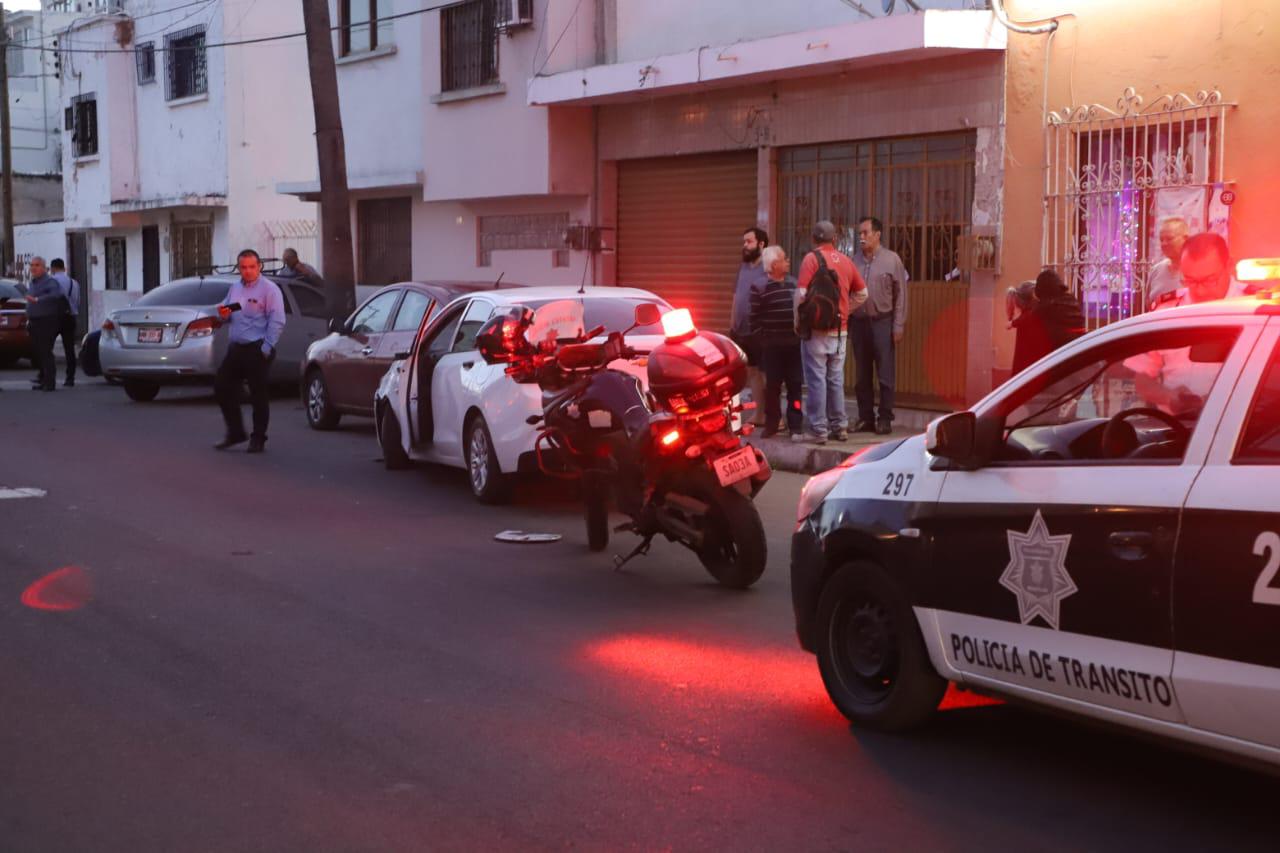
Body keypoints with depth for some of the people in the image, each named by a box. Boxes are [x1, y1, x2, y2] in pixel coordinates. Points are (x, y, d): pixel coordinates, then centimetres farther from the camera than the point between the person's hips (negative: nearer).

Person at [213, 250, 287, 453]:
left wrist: (266, 348, -18)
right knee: (221, 386, 6)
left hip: (257, 349, -8)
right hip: (235, 348, 8)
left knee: (259, 394, -2)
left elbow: (277, 321, -13)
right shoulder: (235, 288, 16)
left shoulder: (269, 289, -7)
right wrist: (224, 315, 0)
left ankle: (258, 439, 7)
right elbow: (228, 315, 25)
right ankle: (235, 432, 18)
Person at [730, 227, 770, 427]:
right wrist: (732, 325, 18)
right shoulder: (743, 267, 14)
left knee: (766, 373, -5)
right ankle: (758, 414, 18)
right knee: (752, 372, 12)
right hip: (743, 330, 8)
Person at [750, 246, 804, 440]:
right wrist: (762, 340, -8)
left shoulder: (794, 284, 10)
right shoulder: (760, 288, -3)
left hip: (794, 345, 3)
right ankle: (771, 424, 16)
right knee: (772, 387, 3)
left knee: (795, 386, 2)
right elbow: (755, 318, -4)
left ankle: (795, 426, 7)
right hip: (772, 347, -3)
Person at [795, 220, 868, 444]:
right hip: (840, 330, 5)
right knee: (836, 379, 15)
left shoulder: (811, 259, -10)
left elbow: (801, 293, -16)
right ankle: (839, 426, 19)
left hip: (816, 330, -5)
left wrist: (798, 320, -3)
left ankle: (818, 429, -1)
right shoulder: (846, 260, 6)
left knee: (816, 380, -1)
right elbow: (862, 293, 14)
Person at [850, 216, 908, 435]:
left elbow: (900, 295, -3)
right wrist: (847, 323, 6)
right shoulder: (855, 261, 9)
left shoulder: (892, 259, -2)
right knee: (862, 376, 8)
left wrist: (898, 326, -8)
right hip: (859, 322, 4)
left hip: (883, 322, -4)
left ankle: (885, 419, 5)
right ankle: (865, 418, 15)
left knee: (885, 375, -1)